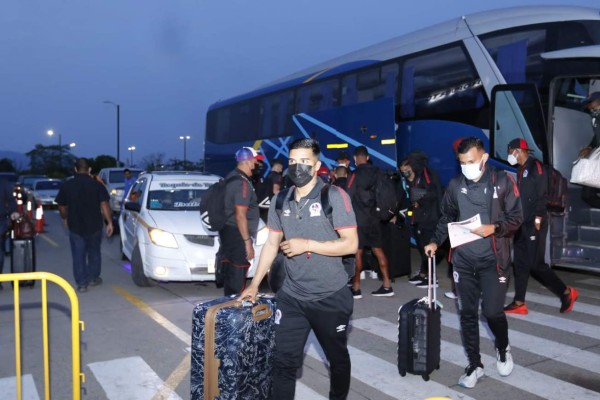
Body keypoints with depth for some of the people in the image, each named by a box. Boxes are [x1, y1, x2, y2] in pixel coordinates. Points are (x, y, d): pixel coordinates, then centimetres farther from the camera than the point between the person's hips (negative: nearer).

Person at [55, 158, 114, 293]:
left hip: (75, 226, 0)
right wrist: (109, 222, -6)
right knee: (94, 253, 18)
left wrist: (65, 219, 23)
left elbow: (62, 207, 6)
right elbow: (104, 205, -10)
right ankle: (93, 278, 26)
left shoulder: (66, 185, -1)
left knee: (78, 255, 6)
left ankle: (81, 284, 5)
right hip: (94, 226, 0)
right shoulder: (97, 184, -5)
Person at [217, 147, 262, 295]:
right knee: (237, 276, -3)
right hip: (236, 234, -10)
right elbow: (240, 216, -23)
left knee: (230, 273, 20)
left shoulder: (231, 177, 10)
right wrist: (247, 242, -21)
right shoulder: (243, 183, -20)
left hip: (227, 230, 10)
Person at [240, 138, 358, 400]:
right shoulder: (280, 201, 3)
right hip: (291, 296, 3)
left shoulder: (334, 196, -12)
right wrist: (254, 284, 10)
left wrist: (307, 244, -19)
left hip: (331, 297, -3)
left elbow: (350, 244, -15)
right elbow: (271, 244, 11)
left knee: (337, 358, 17)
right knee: (284, 361, 4)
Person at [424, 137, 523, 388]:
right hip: (463, 259, 3)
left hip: (492, 259, -3)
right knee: (467, 313, 7)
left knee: (492, 311, -2)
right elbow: (447, 217, 13)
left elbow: (516, 217, -3)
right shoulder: (455, 185, 3)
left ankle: (503, 349, 32)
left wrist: (494, 228, -19)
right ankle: (474, 364, 23)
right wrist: (436, 241, 0)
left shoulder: (503, 181, -5)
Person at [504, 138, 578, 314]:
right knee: (520, 264, 7)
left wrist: (537, 220, -21)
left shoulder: (535, 166, -10)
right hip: (523, 224, 9)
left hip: (534, 224, -9)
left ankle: (566, 292, 13)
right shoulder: (522, 169, 15)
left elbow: (541, 195, -17)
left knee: (536, 264, -5)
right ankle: (519, 303, 11)